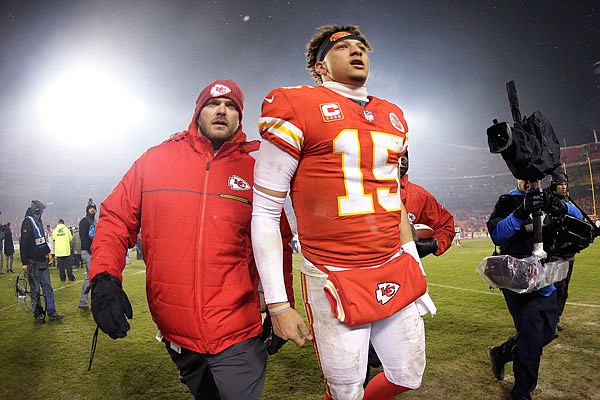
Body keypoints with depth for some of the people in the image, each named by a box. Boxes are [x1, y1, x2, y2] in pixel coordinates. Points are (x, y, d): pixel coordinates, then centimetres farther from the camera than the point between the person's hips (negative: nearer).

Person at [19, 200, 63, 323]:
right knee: (35, 290, 3)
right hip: (33, 263, -8)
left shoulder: (38, 221, 16)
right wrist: (24, 262, -18)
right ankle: (38, 314, 12)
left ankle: (51, 312, 7)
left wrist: (47, 252, 21)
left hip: (43, 262, 8)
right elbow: (24, 243, -16)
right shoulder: (28, 222, -11)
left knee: (48, 287, 5)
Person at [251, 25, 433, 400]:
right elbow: (265, 213, -9)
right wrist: (278, 305, -11)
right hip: (334, 281, -5)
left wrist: (415, 267, 19)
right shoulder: (296, 106, -8)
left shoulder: (394, 117, 12)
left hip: (396, 275, 6)